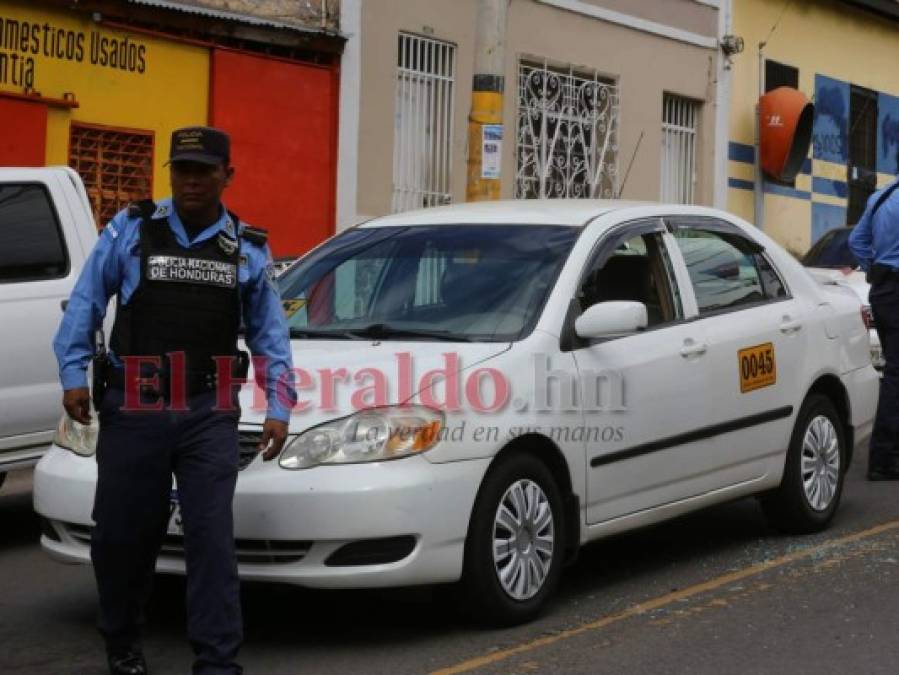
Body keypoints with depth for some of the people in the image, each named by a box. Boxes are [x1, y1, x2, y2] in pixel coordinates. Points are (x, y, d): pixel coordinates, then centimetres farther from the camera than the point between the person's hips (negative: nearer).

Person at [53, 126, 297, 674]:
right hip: (131, 411, 0)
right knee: (122, 532, 8)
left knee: (212, 537, -7)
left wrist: (279, 406, 5)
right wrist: (73, 374, -3)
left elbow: (270, 335, 13)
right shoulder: (129, 231, 3)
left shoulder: (249, 249, 9)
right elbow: (85, 305, 6)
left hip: (209, 415, 0)